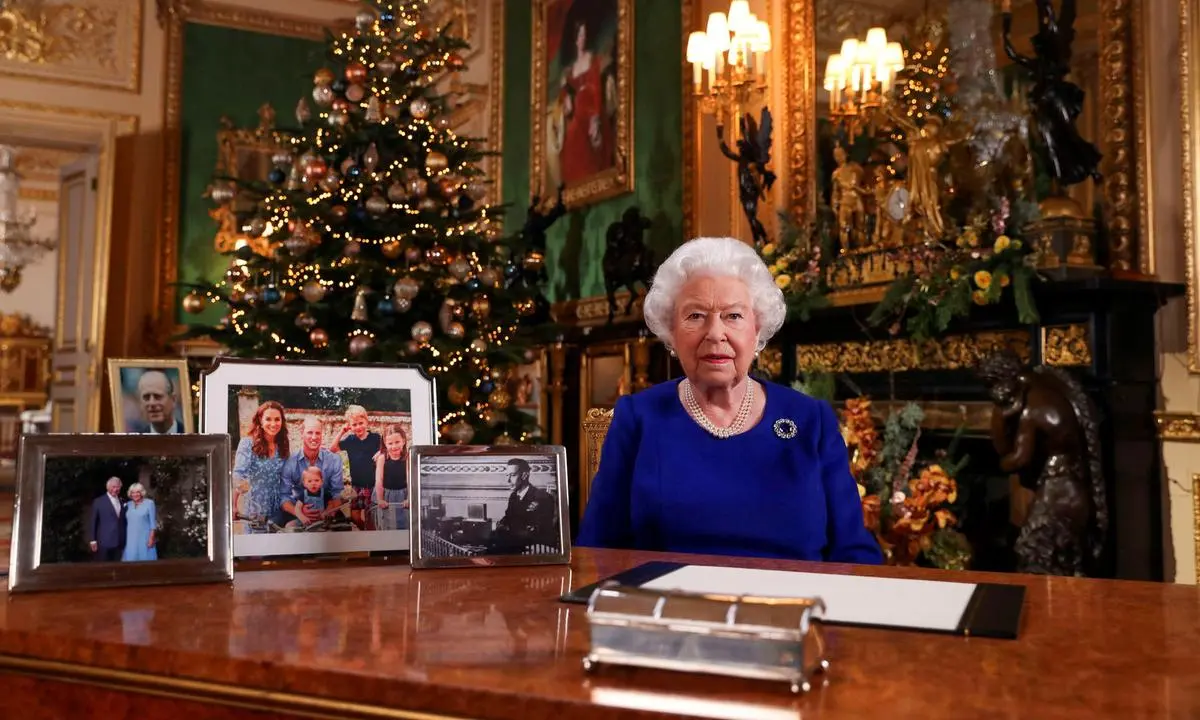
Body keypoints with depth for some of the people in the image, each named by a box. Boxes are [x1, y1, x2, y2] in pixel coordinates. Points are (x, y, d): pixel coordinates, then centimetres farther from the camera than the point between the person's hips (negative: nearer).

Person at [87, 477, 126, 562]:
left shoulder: (122, 503, 13)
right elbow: (92, 522, -1)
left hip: (118, 543, 4)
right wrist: (92, 540, -7)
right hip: (104, 542, -4)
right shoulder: (98, 502, 0)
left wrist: (123, 541, 10)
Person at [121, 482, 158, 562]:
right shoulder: (128, 505, 10)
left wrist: (151, 538, -10)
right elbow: (124, 523, 14)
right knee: (131, 560, 0)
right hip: (130, 540, 4)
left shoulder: (149, 503, -1)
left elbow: (153, 522, -4)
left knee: (145, 561, -3)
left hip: (144, 539, -4)